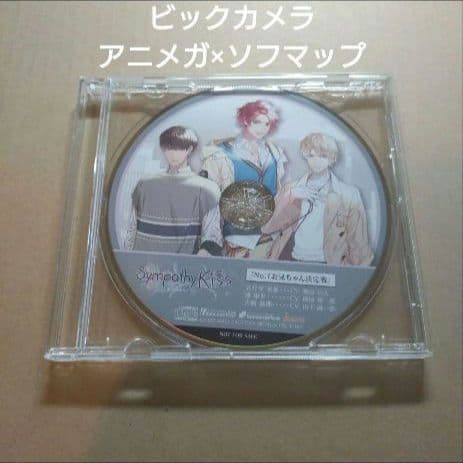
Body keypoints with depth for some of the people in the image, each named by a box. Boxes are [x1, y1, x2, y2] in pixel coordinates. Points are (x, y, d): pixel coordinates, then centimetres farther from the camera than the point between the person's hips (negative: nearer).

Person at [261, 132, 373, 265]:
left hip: (327, 266, -1)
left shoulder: (349, 194, 6)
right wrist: (289, 198, -6)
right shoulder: (290, 190, 13)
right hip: (289, 261, 1)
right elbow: (266, 228, 3)